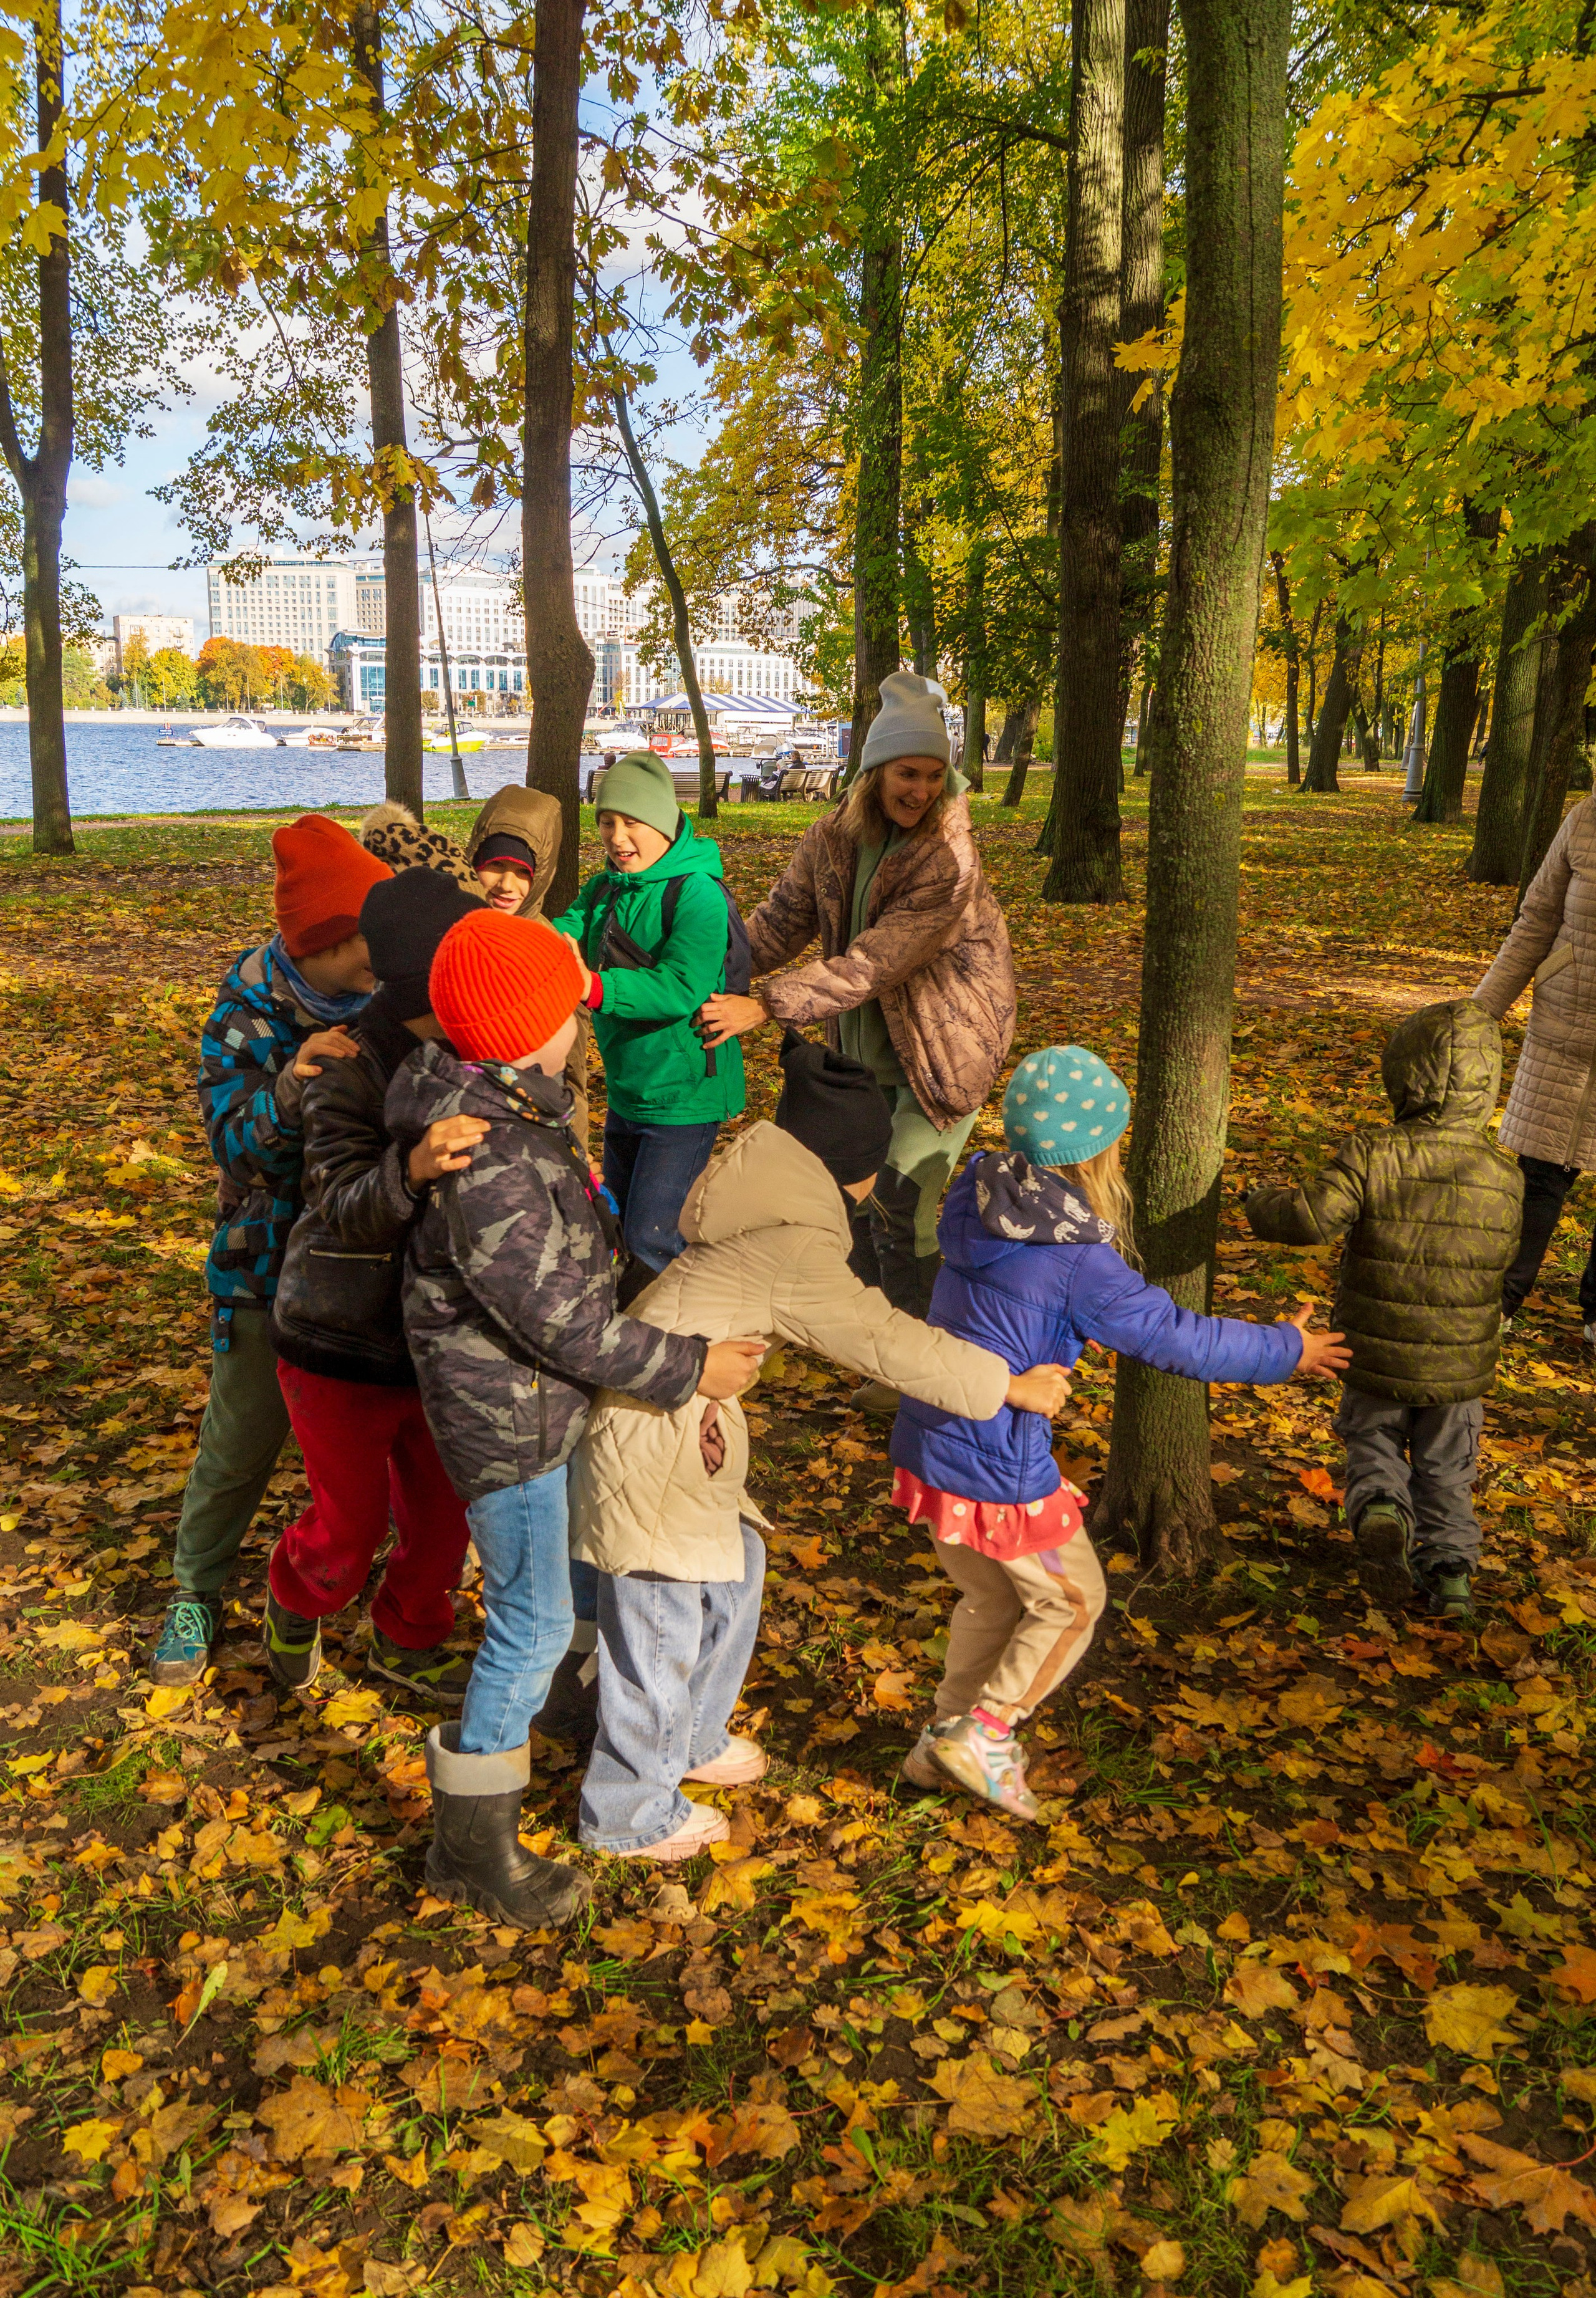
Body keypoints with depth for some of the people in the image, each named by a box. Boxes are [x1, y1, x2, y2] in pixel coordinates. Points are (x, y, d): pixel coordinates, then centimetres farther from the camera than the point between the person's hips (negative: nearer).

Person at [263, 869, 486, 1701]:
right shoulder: (351, 1075, -23)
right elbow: (345, 1211, -35)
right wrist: (412, 1169, -54)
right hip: (344, 1349, -5)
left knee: (442, 1512, 15)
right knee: (349, 1530, 9)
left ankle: (408, 1641, 43)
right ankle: (293, 1594, 45)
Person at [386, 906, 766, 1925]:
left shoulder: (513, 1103, -4)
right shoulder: (485, 1170, -33)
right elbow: (563, 1322, -27)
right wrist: (689, 1369, -19)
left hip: (550, 1393, 10)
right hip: (508, 1417, -10)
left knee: (577, 1558, 28)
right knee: (534, 1620, 2)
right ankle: (472, 1847, 18)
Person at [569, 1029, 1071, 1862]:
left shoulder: (769, 1214, 7)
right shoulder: (792, 1251, -21)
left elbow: (857, 1325, 18)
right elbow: (885, 1342, -17)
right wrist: (1008, 1386, -9)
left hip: (684, 1428, 10)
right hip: (648, 1441, -10)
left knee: (733, 1568, 24)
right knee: (663, 1620, 5)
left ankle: (689, 1738, 45)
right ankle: (630, 1813, 25)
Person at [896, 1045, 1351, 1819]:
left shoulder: (975, 1204, 1)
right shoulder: (1080, 1266, -21)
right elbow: (1178, 1341, -12)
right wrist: (1287, 1350, 1)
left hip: (925, 1449, 7)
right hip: (997, 1473, -7)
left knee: (992, 1597, 26)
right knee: (1071, 1601, 16)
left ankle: (946, 1737, 34)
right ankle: (984, 1733, 16)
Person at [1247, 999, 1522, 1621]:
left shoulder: (1371, 1155, -21)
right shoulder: (1504, 1178, -10)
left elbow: (1312, 1218, -28)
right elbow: (1500, 1258, 3)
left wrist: (1264, 1206, -8)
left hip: (1377, 1359, -2)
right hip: (1461, 1364, 2)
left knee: (1372, 1439, 23)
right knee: (1445, 1469, 21)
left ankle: (1378, 1499, -4)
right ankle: (1447, 1568, 22)